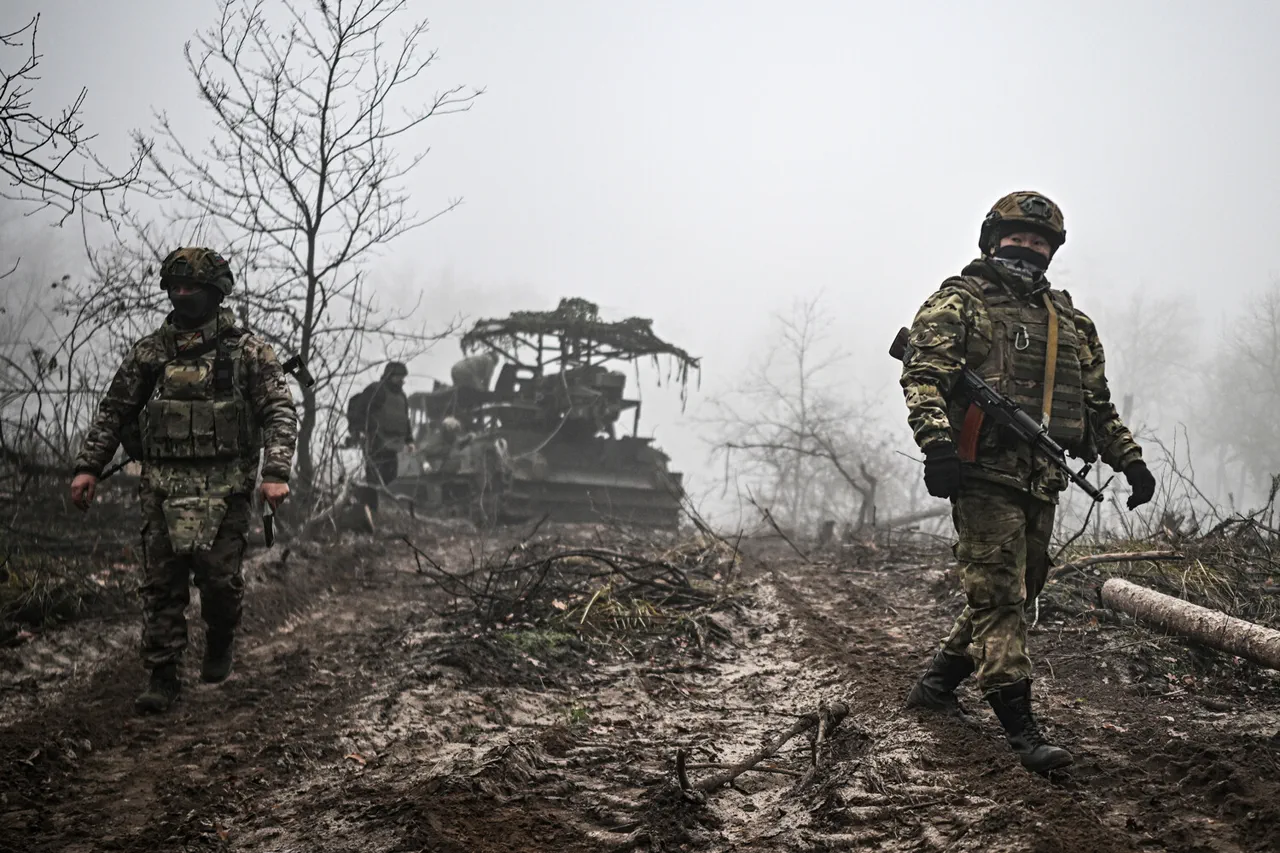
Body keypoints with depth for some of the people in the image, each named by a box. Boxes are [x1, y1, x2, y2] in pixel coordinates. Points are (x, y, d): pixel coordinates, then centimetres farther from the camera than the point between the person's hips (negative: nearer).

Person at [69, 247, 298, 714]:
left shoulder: (247, 350, 0)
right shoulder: (150, 351, 9)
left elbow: (280, 411, -5)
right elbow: (113, 411, 14)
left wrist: (276, 473, -17)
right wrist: (87, 466, 6)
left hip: (224, 487, -3)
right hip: (162, 489, 3)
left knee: (220, 578, -6)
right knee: (161, 584, 0)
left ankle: (220, 642, 24)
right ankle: (163, 677, 7)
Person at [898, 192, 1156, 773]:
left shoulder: (1069, 322, 21)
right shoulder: (958, 304, 1)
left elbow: (1097, 403, 26)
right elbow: (923, 378, -11)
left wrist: (1130, 460, 17)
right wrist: (937, 443, -27)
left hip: (1042, 483, 7)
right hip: (986, 475, -7)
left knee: (1012, 595, 12)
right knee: (998, 600, -9)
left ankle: (935, 686, 28)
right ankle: (1021, 729, -11)